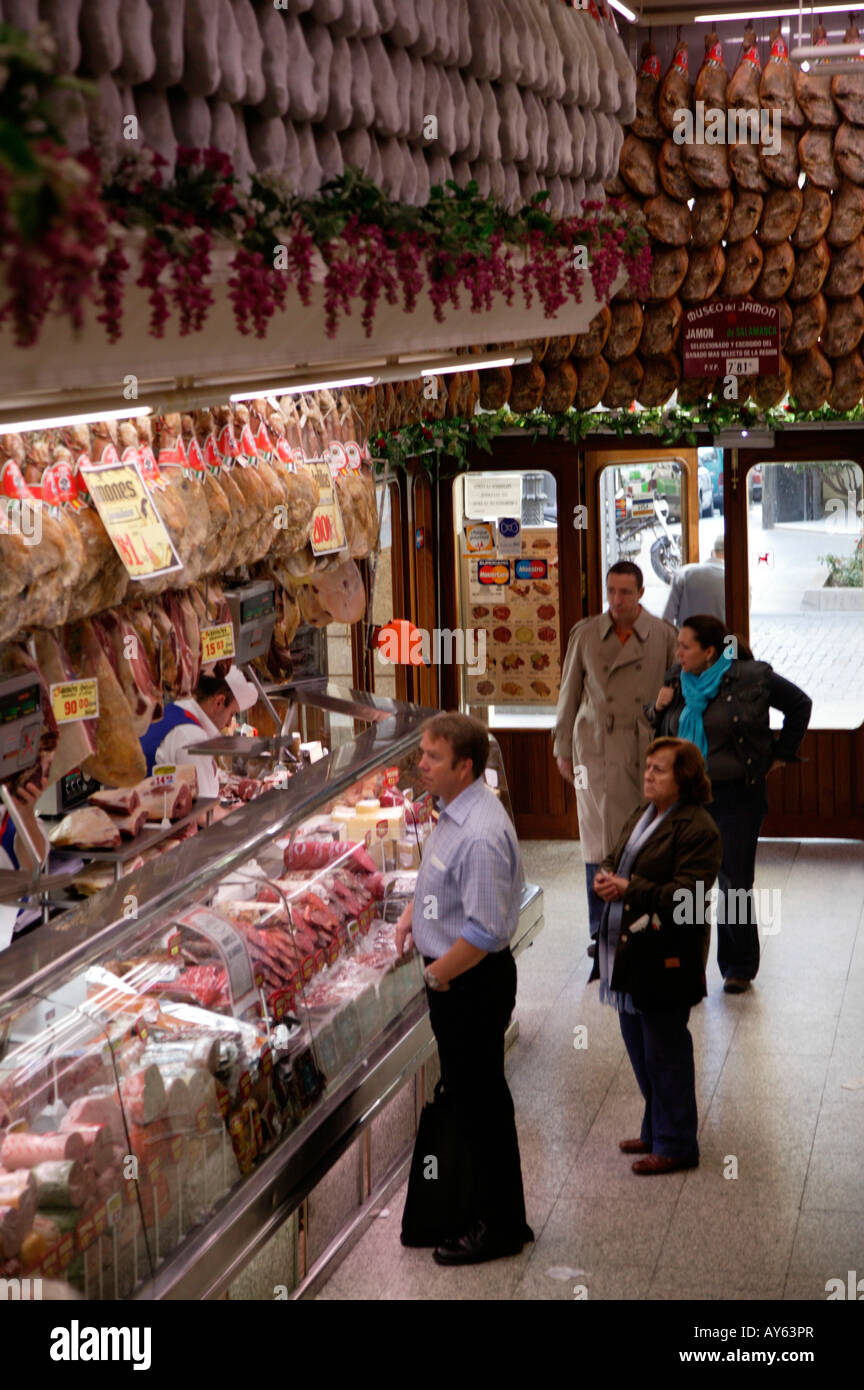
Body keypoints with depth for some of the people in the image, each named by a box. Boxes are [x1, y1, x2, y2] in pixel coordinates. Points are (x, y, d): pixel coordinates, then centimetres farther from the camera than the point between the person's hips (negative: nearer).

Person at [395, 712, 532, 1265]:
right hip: (454, 977, 10)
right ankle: (479, 1205, 35)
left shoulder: (481, 835, -28)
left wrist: (436, 974, -17)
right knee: (468, 1095, 20)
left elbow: (484, 932, -29)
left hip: (472, 984, -10)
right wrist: (414, 911, 9)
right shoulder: (455, 811, 5)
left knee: (480, 1102, 3)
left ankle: (499, 1226, 17)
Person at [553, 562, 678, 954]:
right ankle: (601, 932, 5)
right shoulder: (585, 634, 5)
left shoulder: (663, 635, 3)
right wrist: (563, 749, 10)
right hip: (598, 750, 0)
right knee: (601, 839, -2)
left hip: (648, 750, 0)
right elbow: (569, 694, 11)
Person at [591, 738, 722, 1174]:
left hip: (666, 959, -9)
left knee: (665, 1052, 1)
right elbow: (616, 859, 22)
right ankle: (656, 1130, 34)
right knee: (638, 1045, 19)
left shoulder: (696, 829, -17)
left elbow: (684, 897, -22)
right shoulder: (642, 815, 12)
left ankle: (675, 1145, 14)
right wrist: (605, 878, -1)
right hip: (628, 951, 9)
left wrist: (630, 889, -24)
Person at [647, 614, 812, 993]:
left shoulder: (752, 678, -7)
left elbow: (799, 705, 8)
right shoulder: (676, 681, 5)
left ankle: (739, 966, 20)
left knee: (735, 883, 3)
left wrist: (780, 754, 9)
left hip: (737, 795, -4)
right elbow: (664, 732, 19)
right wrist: (658, 710, -3)